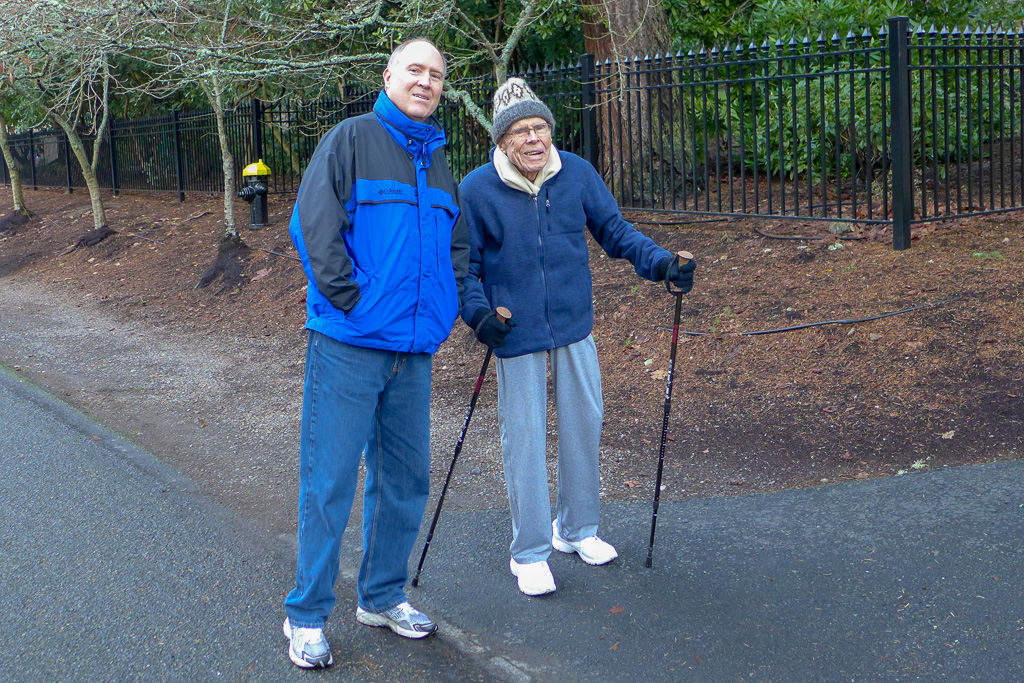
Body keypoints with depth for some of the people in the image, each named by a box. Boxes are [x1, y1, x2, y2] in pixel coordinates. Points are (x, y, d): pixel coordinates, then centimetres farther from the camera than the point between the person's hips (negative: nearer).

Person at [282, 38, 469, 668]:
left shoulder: (439, 162, 16)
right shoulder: (352, 139, -4)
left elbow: (457, 246, 23)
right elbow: (315, 225, -12)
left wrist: (443, 310, 10)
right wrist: (351, 299, -15)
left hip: (415, 351, 7)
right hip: (348, 345, -6)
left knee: (406, 478, 12)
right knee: (330, 480, -2)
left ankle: (383, 595, 29)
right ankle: (307, 616, 10)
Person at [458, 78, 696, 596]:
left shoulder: (577, 174, -4)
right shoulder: (476, 190, -12)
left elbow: (615, 232, 6)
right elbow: (464, 265, -4)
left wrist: (661, 264, -8)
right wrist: (477, 312, -20)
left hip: (574, 325, 4)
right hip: (517, 335, -3)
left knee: (584, 423, 12)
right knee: (524, 438, 2)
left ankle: (577, 528, 34)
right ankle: (530, 552, 17)